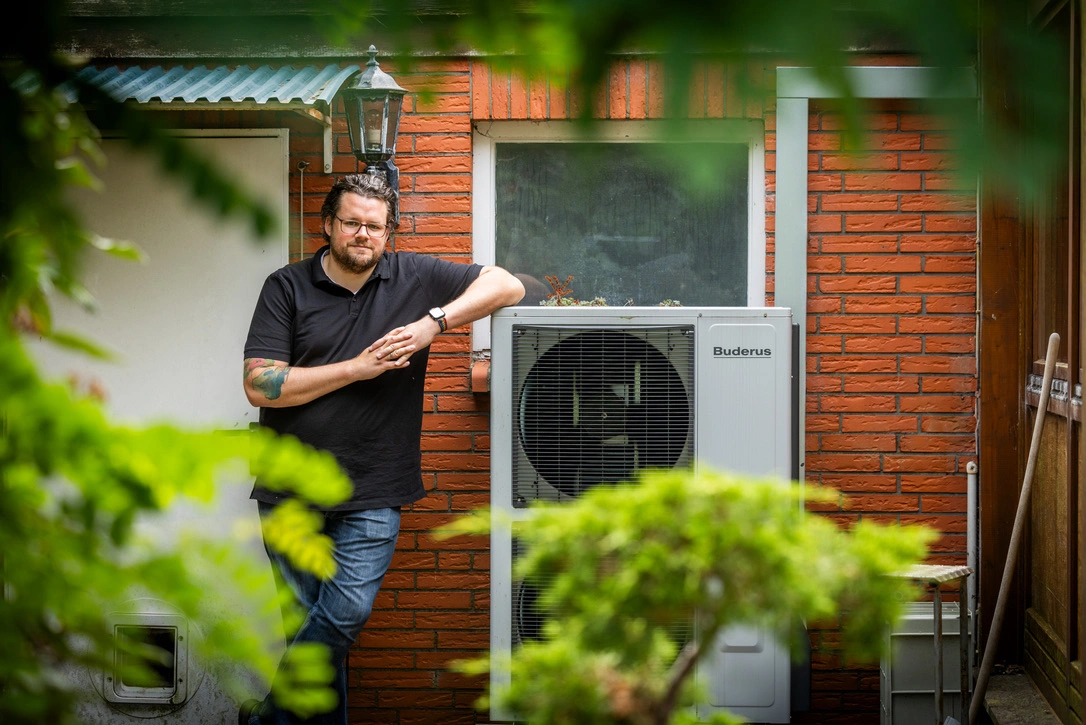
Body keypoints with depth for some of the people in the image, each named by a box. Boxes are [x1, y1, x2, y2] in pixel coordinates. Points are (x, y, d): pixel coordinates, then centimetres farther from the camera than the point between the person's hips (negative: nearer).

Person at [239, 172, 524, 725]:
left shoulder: (414, 277, 6)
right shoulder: (287, 287, 2)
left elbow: (507, 285, 3)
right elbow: (260, 385, -7)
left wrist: (435, 321, -11)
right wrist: (357, 368, -11)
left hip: (373, 493, 0)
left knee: (345, 614, -12)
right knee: (308, 622, 3)